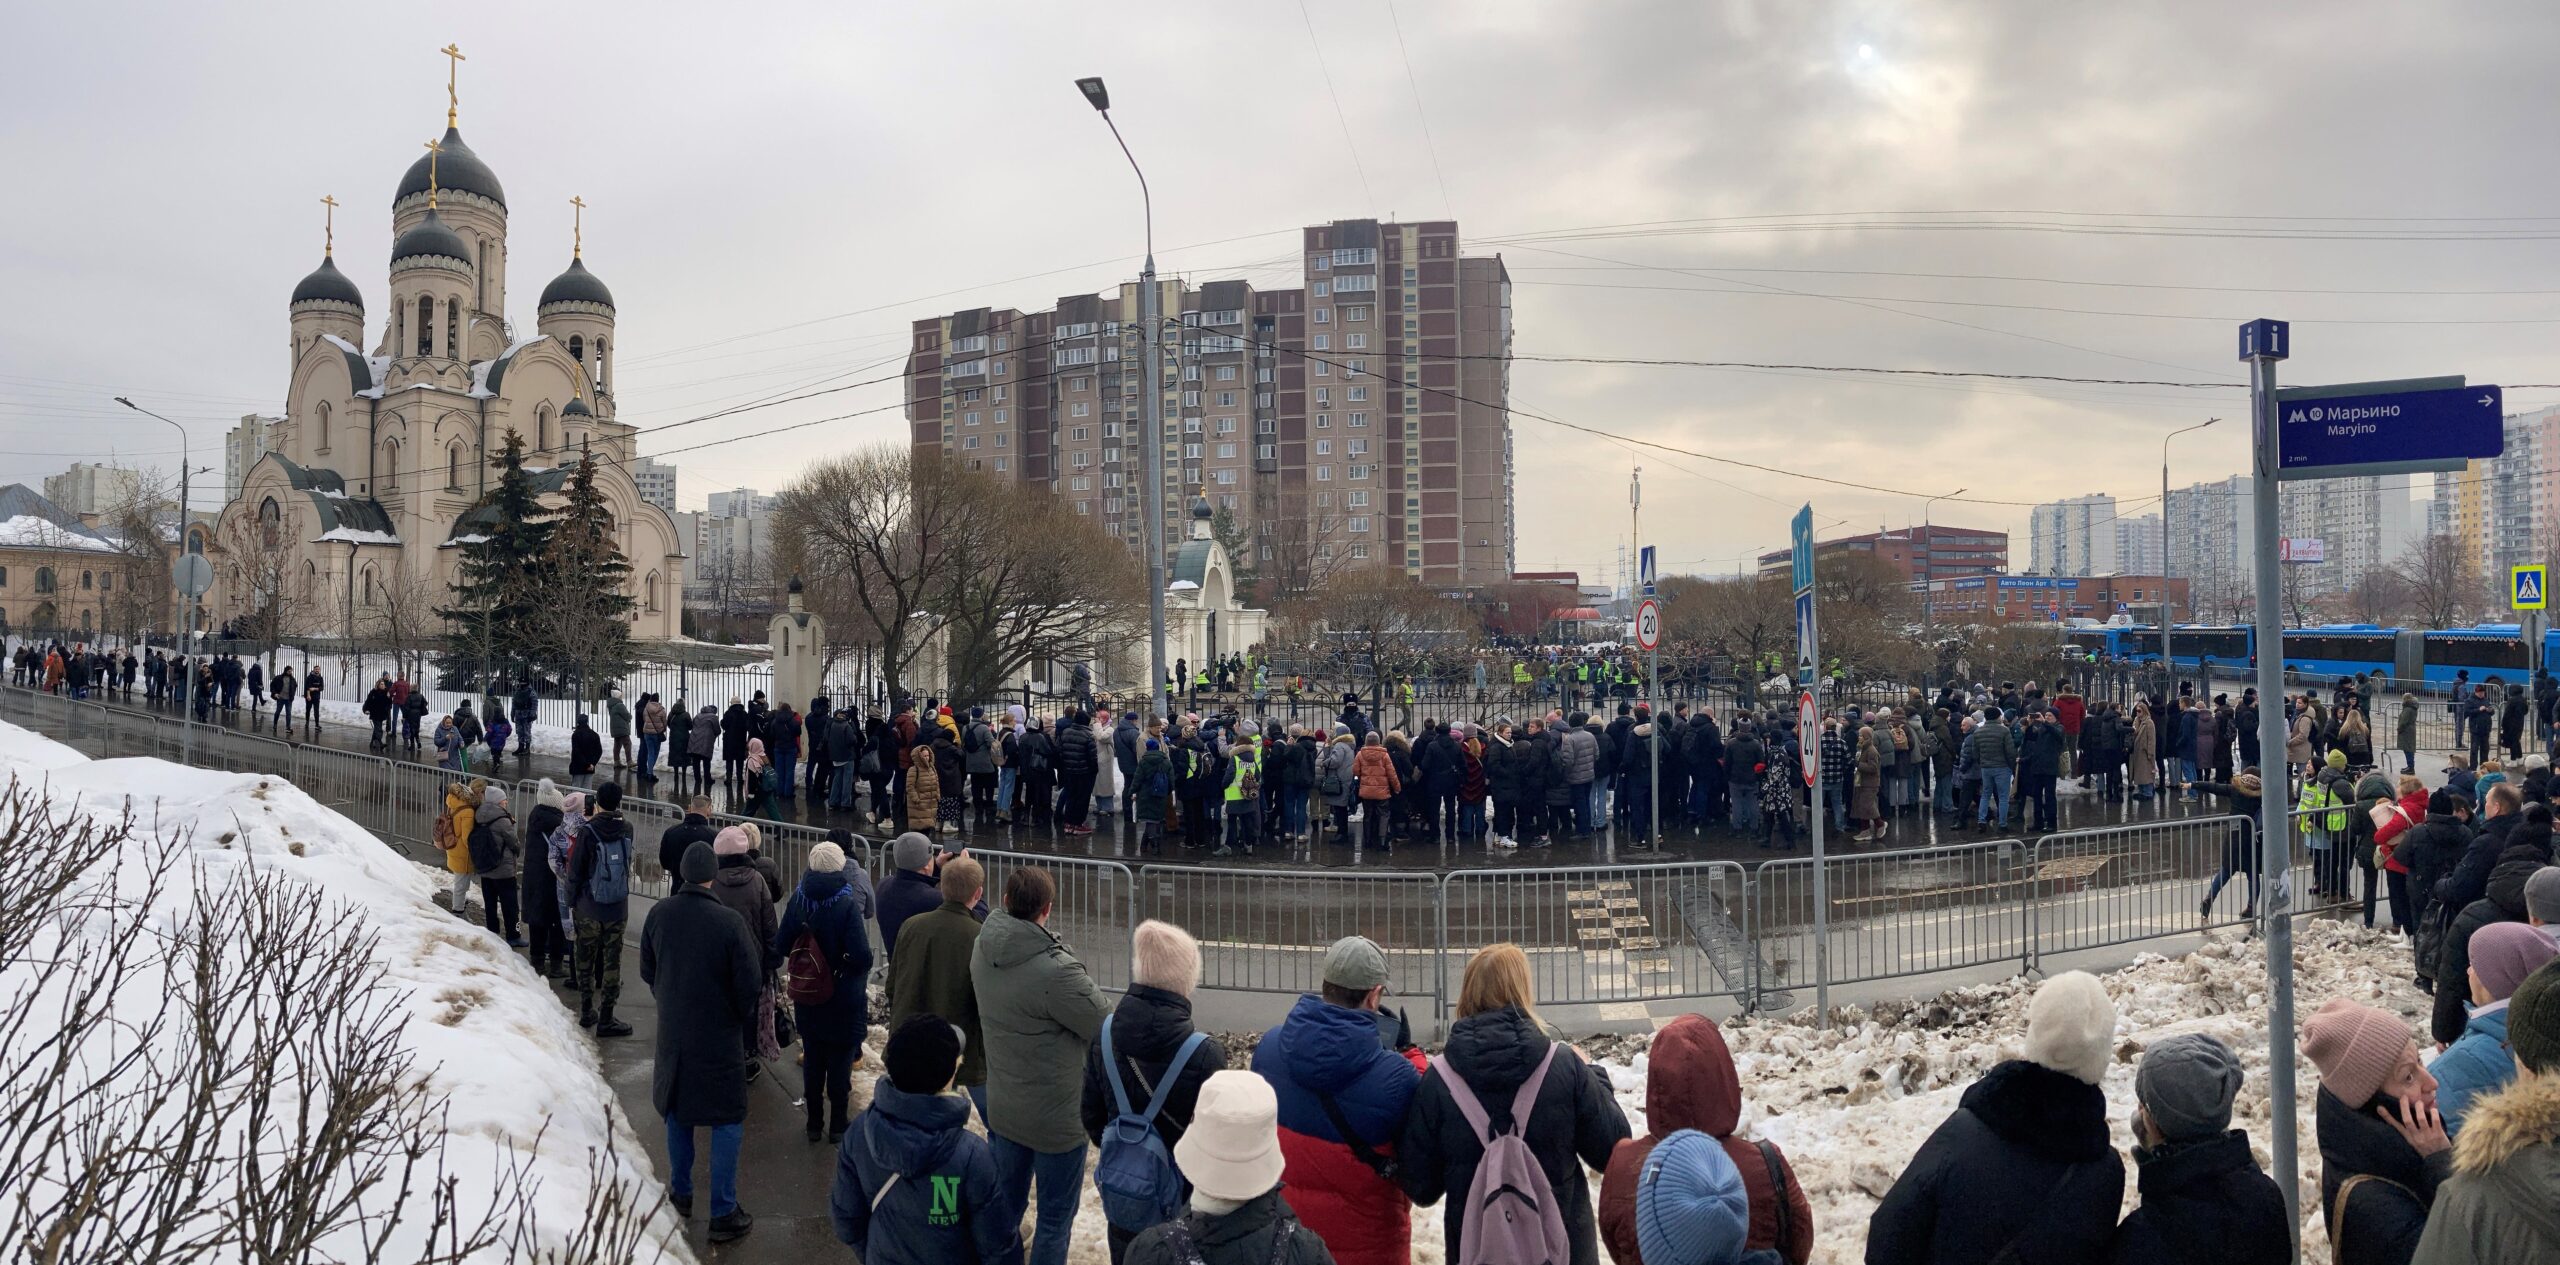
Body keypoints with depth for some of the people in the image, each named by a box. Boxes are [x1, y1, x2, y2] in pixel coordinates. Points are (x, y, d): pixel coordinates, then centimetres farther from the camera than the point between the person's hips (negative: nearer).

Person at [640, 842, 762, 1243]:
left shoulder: (658, 914, -8)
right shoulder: (729, 921, -22)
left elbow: (647, 972, 6)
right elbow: (748, 984, -15)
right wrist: (743, 1016, 6)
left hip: (672, 1033, 4)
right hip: (719, 1037, -4)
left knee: (678, 1112, 22)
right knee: (727, 1121, 6)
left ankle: (681, 1192, 35)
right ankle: (724, 1214, 6)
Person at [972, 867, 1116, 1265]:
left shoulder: (983, 949, -9)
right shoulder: (1056, 970, -32)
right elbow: (1110, 1028, -20)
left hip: (1002, 1107, 7)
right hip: (1055, 1116, -7)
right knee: (1055, 1218, 11)